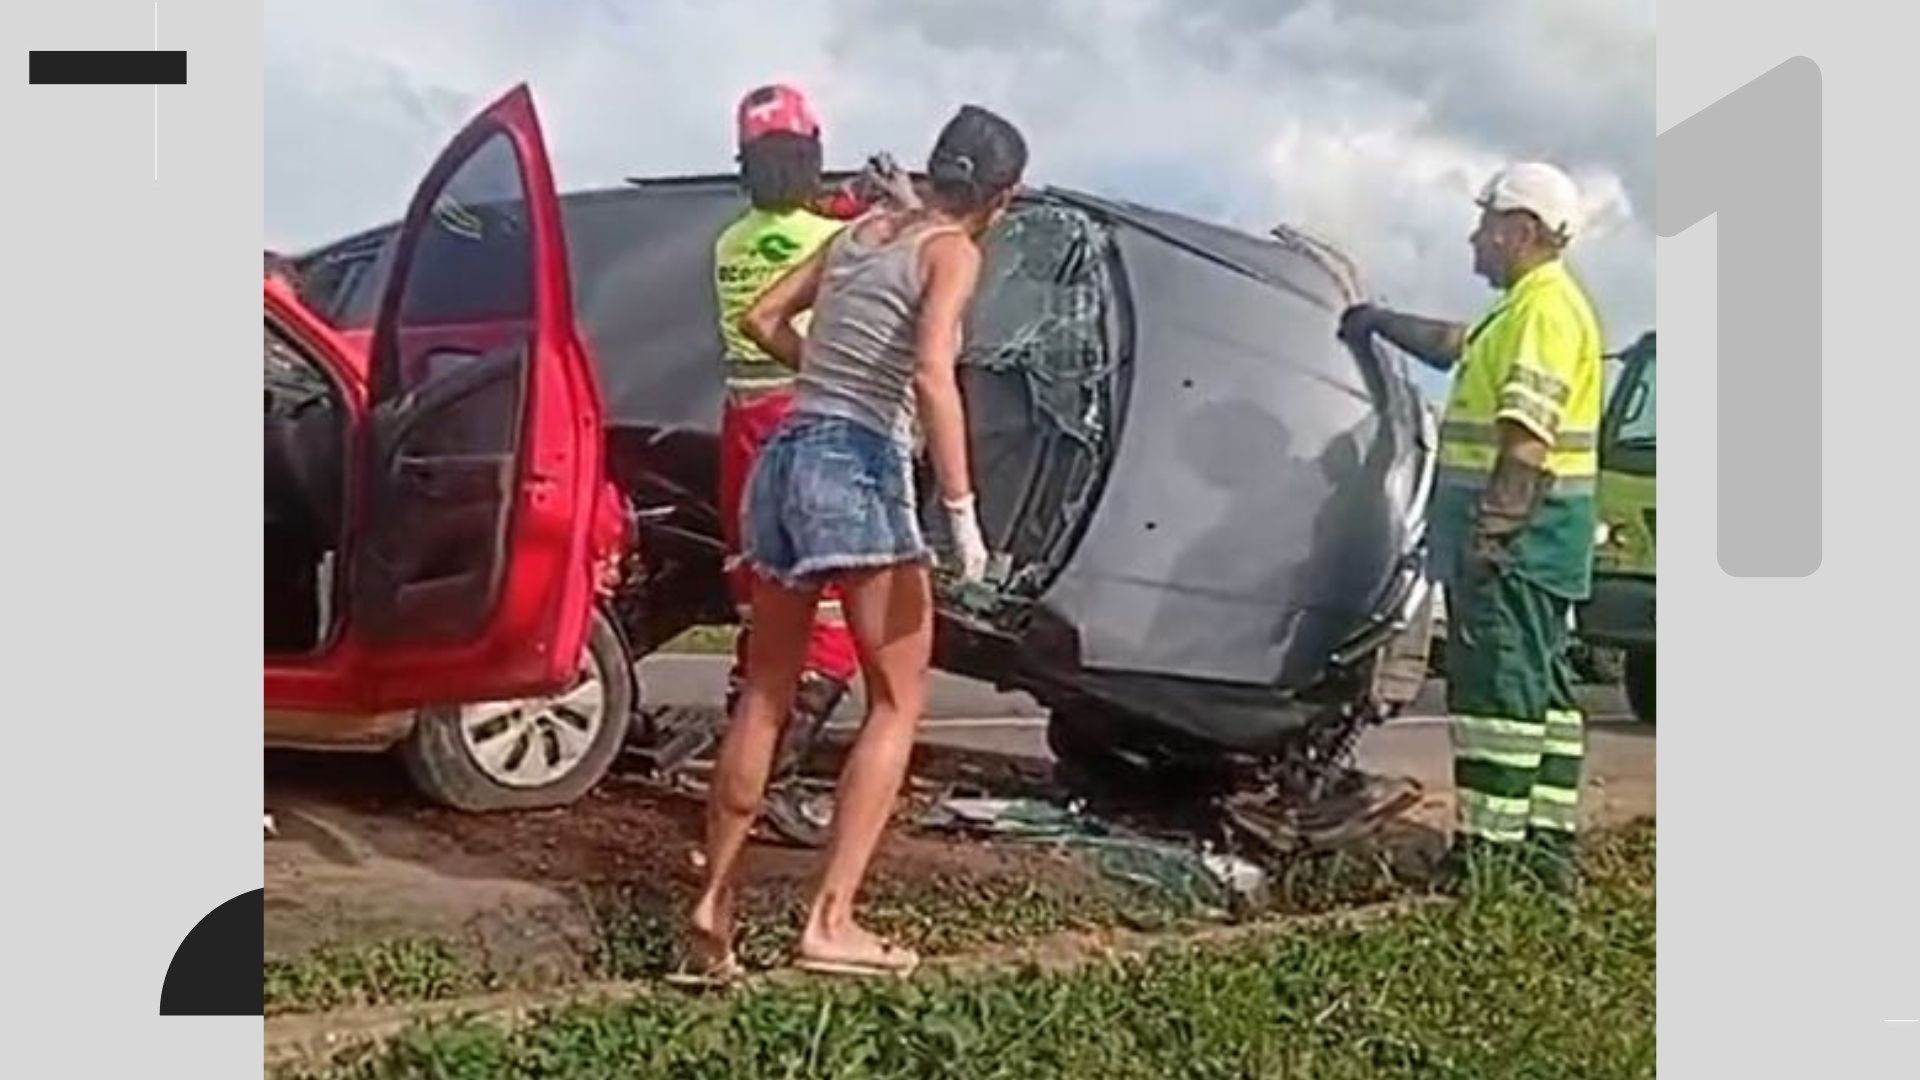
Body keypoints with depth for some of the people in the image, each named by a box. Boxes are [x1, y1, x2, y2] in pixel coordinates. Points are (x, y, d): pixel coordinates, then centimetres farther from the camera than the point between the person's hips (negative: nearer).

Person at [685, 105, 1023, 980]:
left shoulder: (860, 231, 18)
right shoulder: (952, 251, -2)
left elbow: (762, 319, 22)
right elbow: (933, 376, -18)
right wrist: (961, 508, -18)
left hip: (785, 456, 7)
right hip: (860, 468, -7)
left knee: (766, 695, 14)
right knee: (897, 703, 4)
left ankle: (714, 902, 15)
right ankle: (830, 922, -1)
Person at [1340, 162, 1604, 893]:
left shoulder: (1546, 309, -14)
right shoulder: (1525, 308, 20)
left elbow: (1528, 435, -23)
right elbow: (1454, 347, 39)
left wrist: (1492, 531, -27)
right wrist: (1382, 322, 40)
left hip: (1518, 527, -11)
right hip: (1525, 526, 11)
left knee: (1500, 682, -10)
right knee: (1538, 681, 13)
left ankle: (1490, 848, -7)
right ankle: (1549, 840, 20)